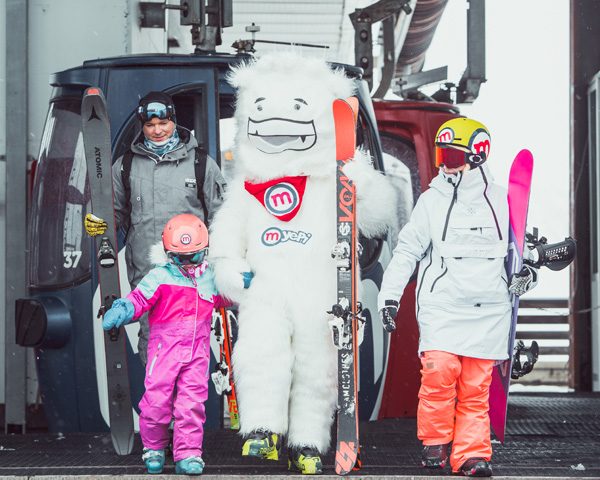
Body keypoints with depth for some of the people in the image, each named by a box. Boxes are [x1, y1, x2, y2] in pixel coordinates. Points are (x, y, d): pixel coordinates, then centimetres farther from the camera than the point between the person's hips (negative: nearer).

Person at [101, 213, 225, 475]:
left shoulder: (210, 279, 14)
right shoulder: (160, 277, -1)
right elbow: (139, 298, -8)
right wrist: (121, 311, -25)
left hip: (197, 350, 3)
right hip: (164, 347, -3)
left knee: (192, 403, -4)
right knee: (157, 399, -5)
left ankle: (188, 455, 1)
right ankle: (154, 447, 17)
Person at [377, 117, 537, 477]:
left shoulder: (501, 201, 9)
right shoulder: (432, 201, 6)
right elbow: (407, 251, 8)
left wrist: (527, 272, 3)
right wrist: (389, 297, 3)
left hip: (488, 309, 1)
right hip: (442, 305, -1)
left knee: (476, 387, -1)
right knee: (439, 369, -19)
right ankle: (435, 442, -1)